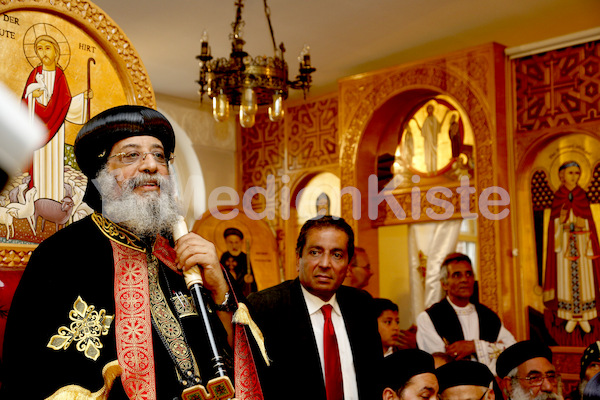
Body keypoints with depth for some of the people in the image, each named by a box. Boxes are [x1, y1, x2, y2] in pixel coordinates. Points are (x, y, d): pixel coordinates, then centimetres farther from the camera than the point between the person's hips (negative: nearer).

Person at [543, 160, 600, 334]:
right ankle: (571, 318, 8)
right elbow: (555, 222, 5)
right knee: (566, 279, 0)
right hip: (565, 242, 0)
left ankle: (584, 317, 9)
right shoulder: (558, 197, 3)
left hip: (582, 242, 1)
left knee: (583, 279, 1)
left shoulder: (582, 196, 4)